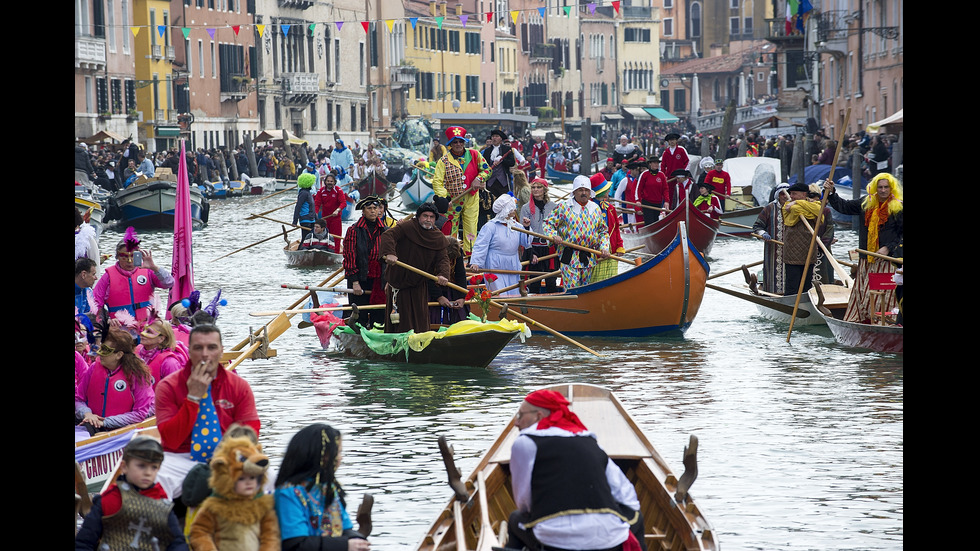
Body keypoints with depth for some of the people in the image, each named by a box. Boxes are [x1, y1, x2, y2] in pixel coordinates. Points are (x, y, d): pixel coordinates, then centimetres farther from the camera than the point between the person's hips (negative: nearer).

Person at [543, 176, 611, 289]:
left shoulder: (596, 209, 12)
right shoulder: (564, 207, 0)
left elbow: (603, 232, 19)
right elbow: (548, 223, 3)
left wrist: (604, 248, 3)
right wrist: (554, 236, -17)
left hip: (589, 258, 4)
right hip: (569, 257, -4)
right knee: (571, 289, -11)